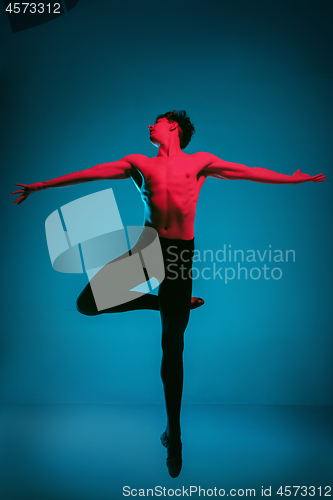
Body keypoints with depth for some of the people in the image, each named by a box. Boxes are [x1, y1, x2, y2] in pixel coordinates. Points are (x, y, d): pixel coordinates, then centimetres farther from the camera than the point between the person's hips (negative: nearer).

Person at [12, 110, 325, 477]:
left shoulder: (200, 162, 12)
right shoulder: (138, 163, 15)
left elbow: (248, 172, 13)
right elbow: (88, 174, 14)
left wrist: (296, 178, 13)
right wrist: (41, 186, 14)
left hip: (181, 252, -2)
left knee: (172, 347, 3)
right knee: (88, 303, -9)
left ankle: (173, 433, 22)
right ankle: (166, 303, 9)